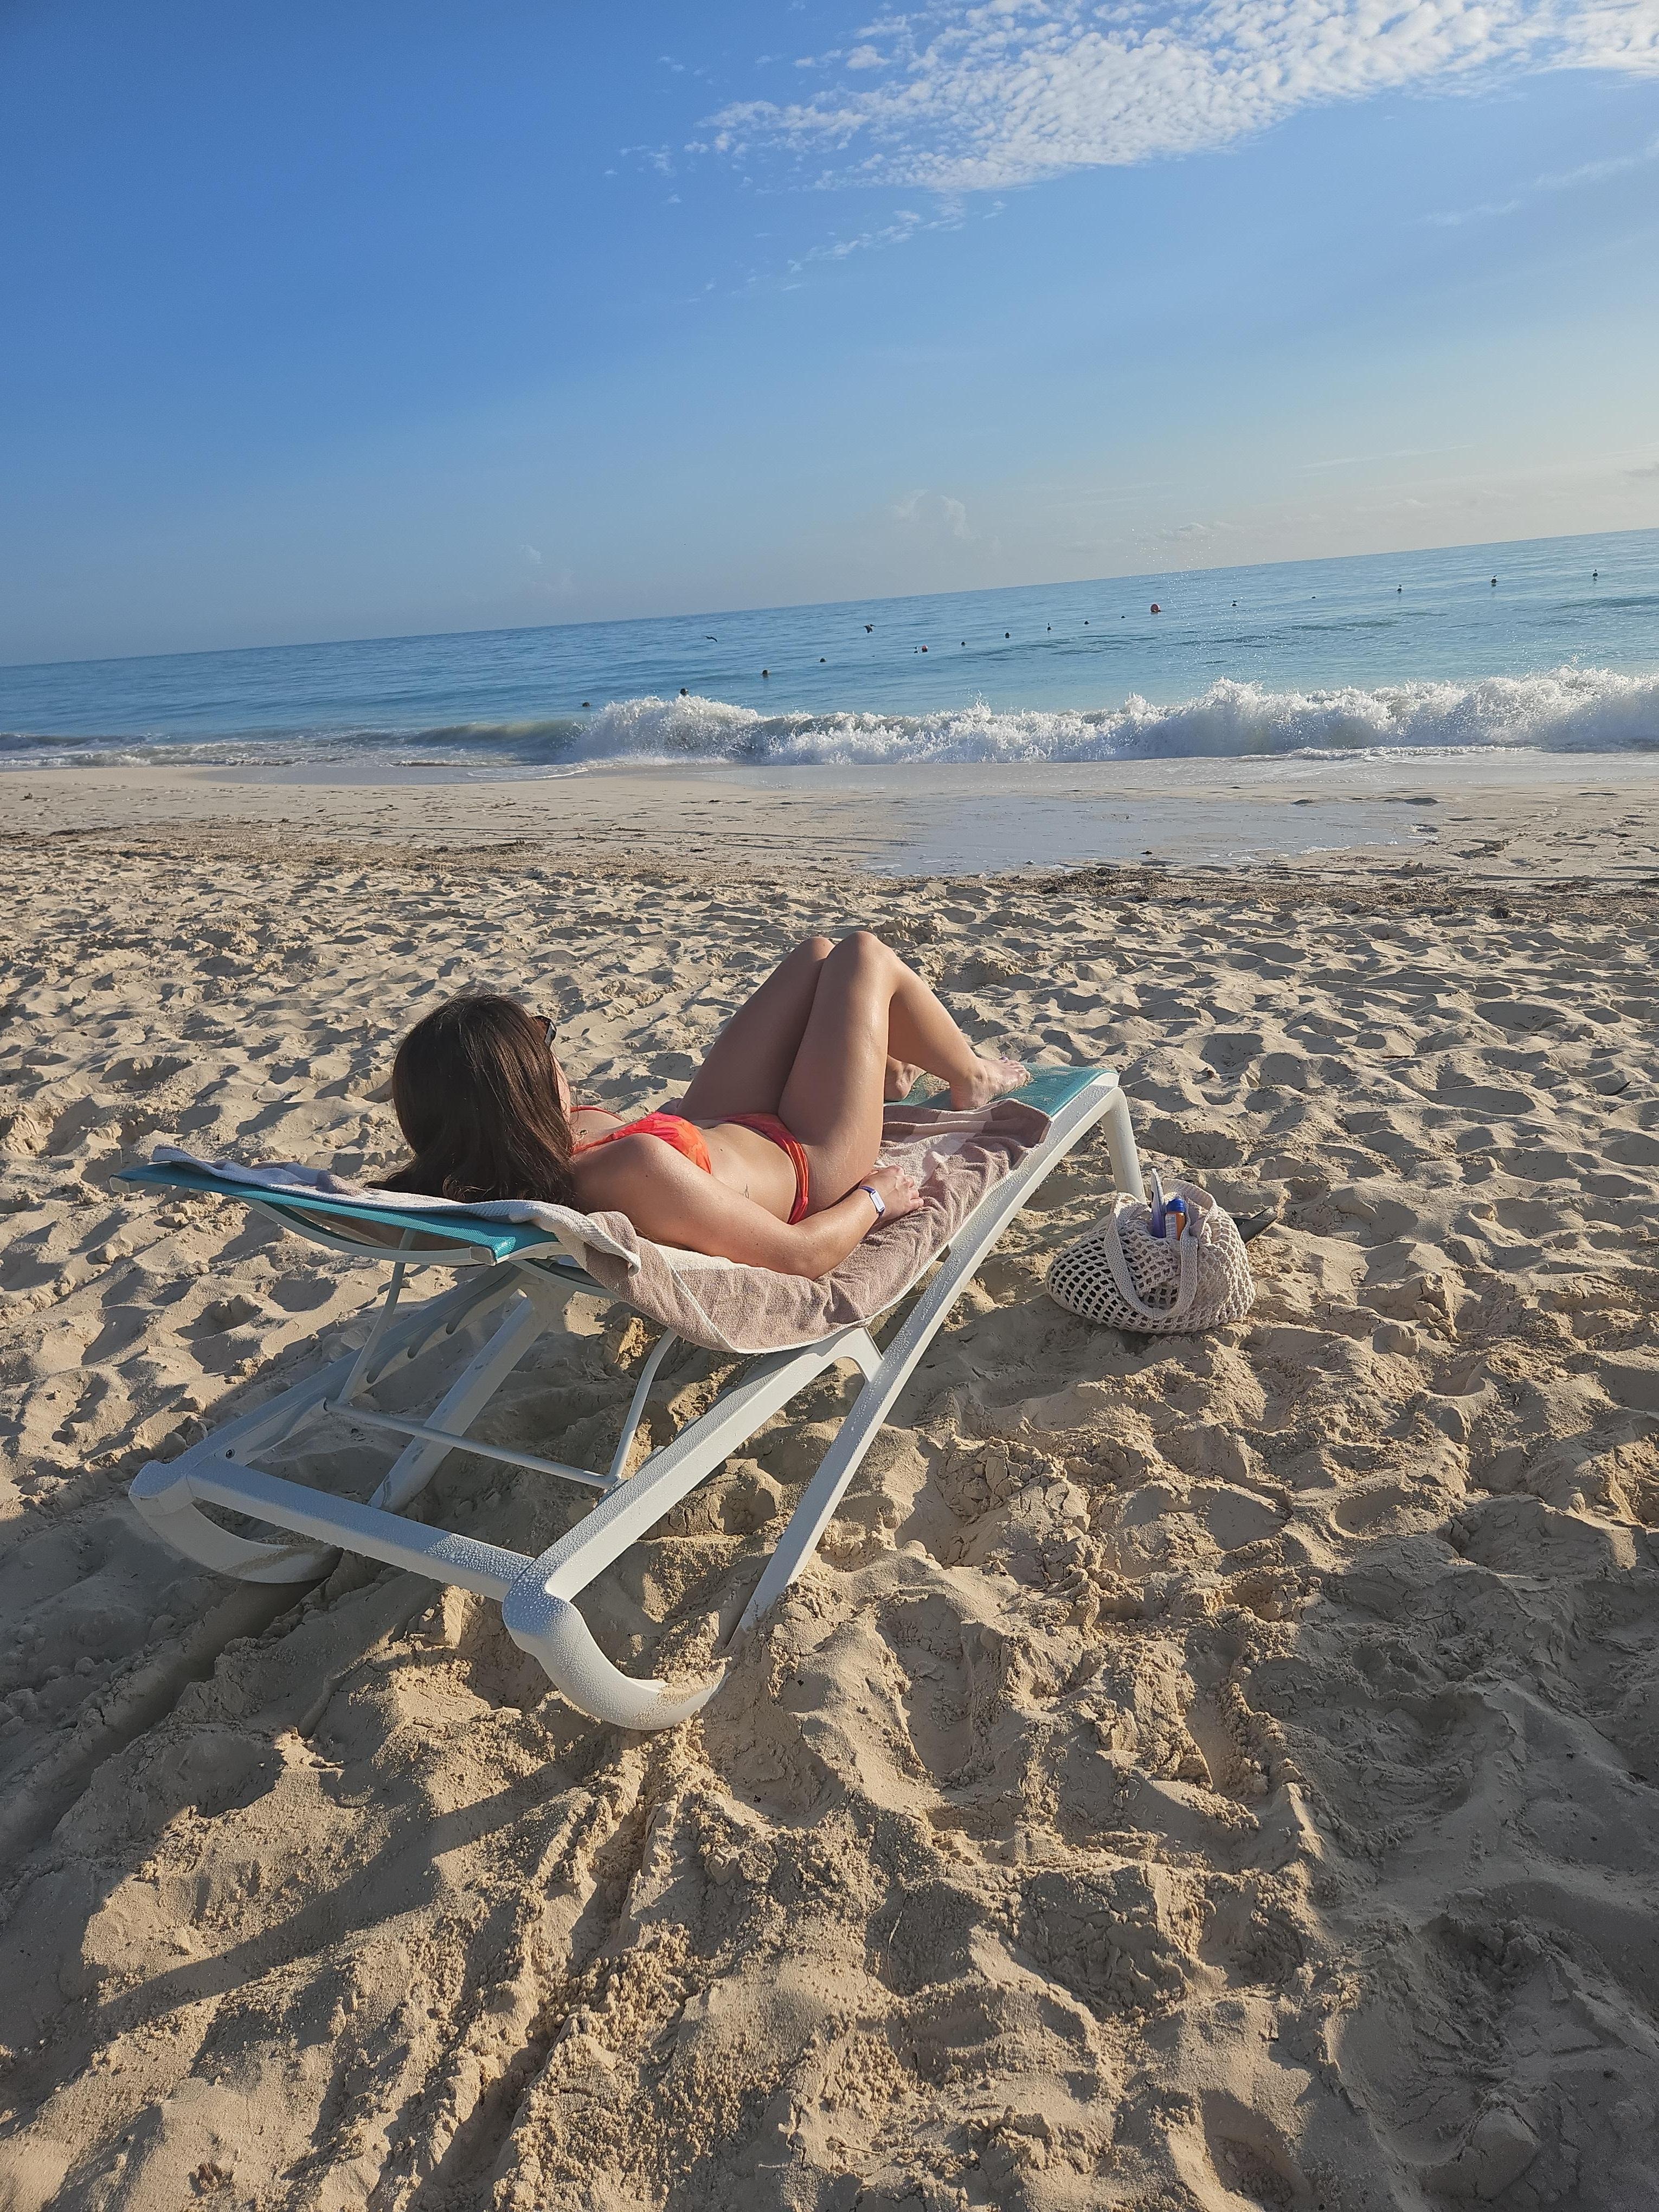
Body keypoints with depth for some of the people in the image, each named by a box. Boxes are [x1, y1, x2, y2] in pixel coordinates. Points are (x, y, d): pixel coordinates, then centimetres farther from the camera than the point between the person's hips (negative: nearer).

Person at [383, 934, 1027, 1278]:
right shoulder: (636, 1170, -48)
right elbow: (800, 1256, -35)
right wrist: (873, 1198, -17)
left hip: (713, 1125, 7)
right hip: (808, 1168, -7)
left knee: (816, 955, 20)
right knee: (864, 954, 8)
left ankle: (888, 1072, 53)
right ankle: (974, 1079, 38)